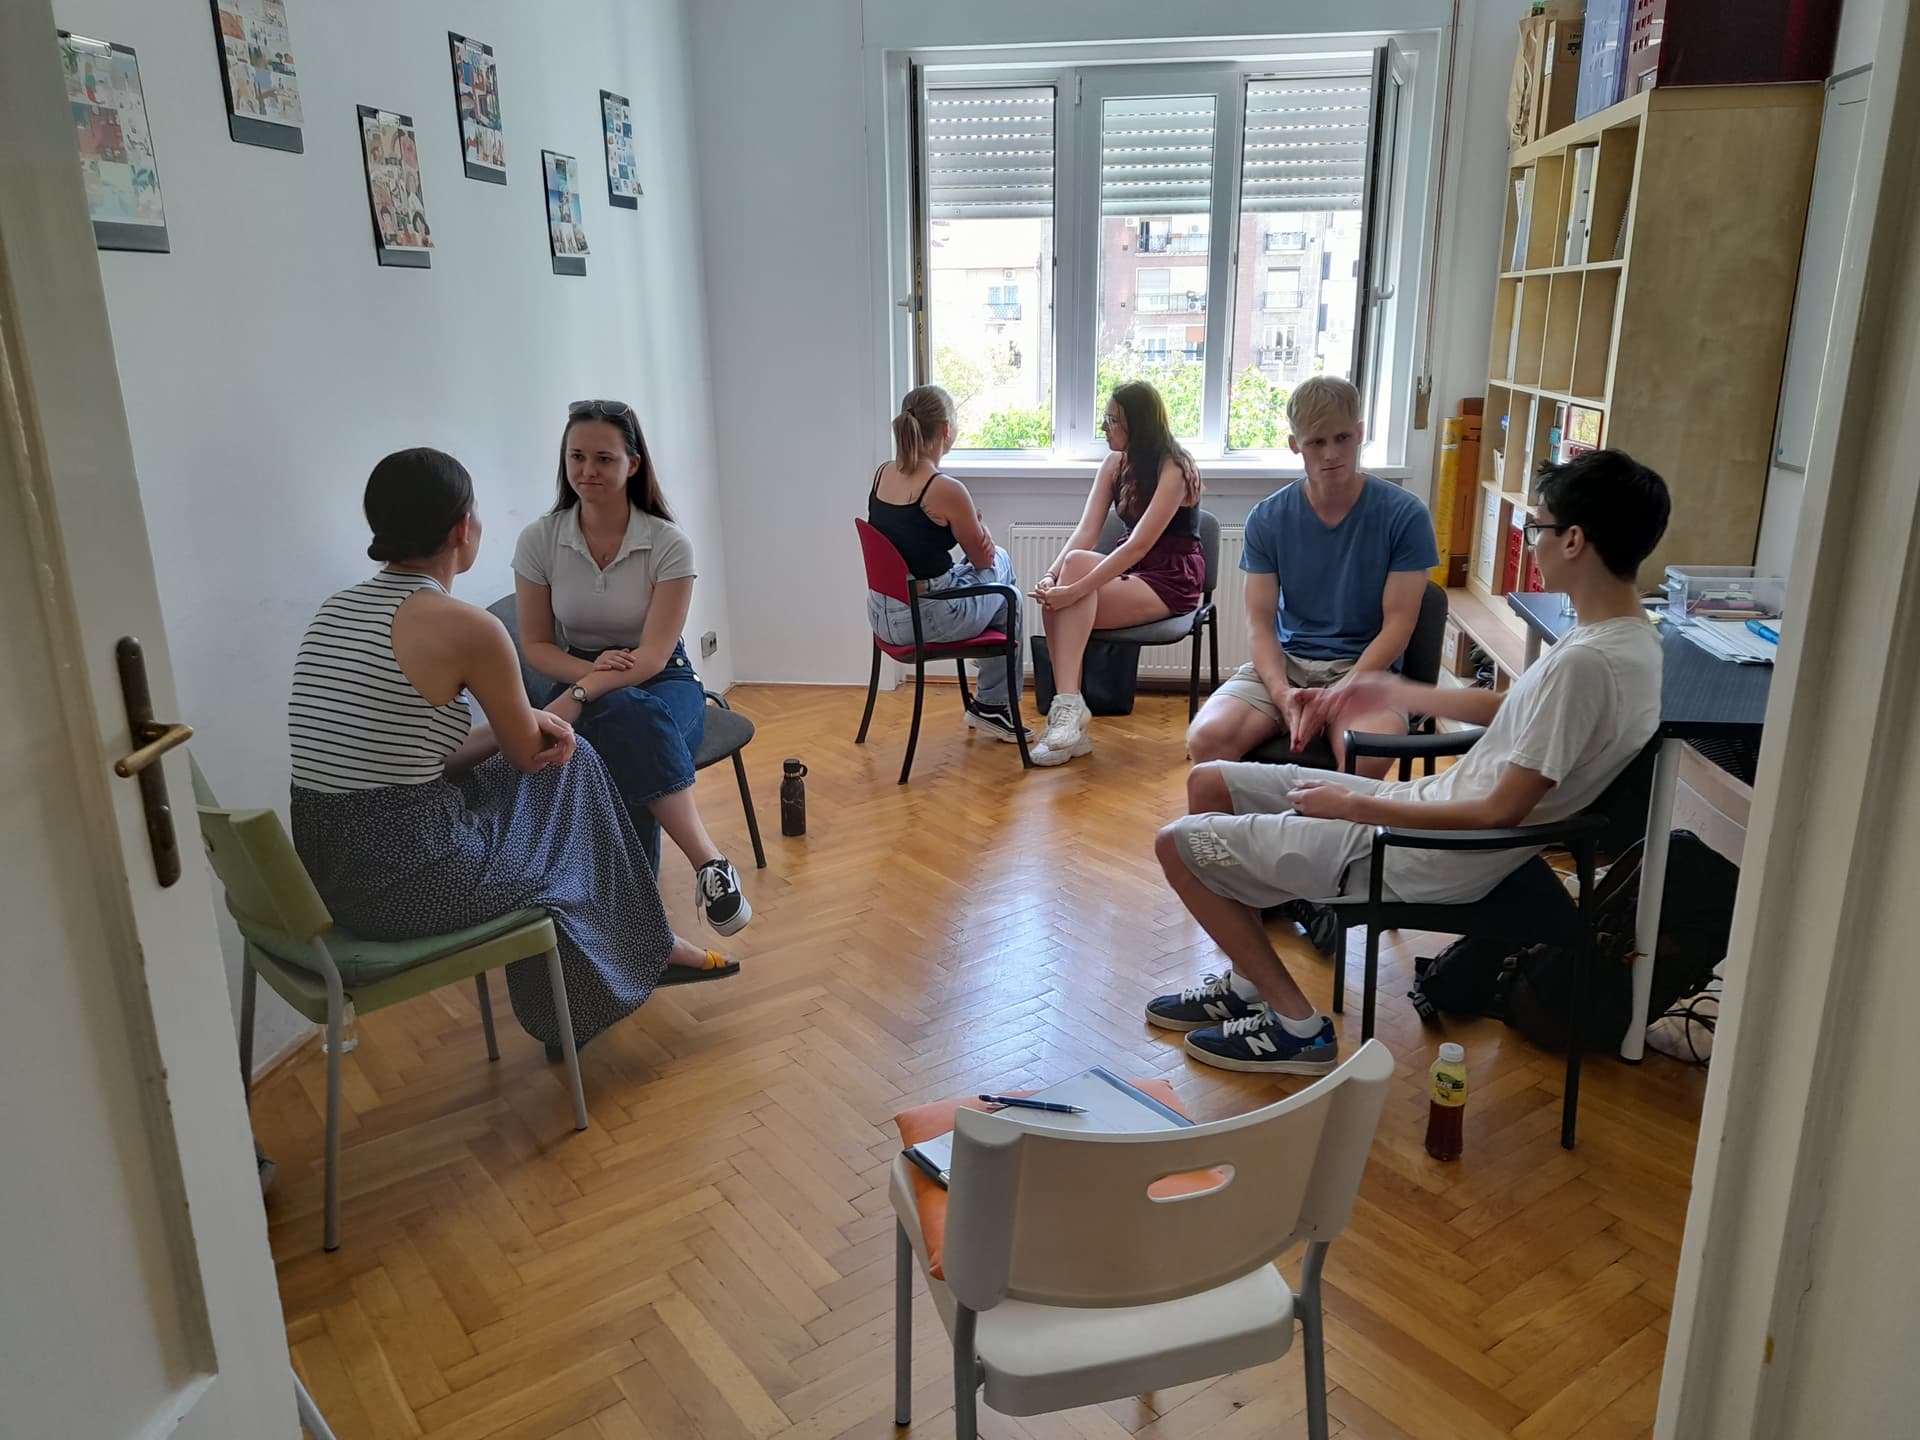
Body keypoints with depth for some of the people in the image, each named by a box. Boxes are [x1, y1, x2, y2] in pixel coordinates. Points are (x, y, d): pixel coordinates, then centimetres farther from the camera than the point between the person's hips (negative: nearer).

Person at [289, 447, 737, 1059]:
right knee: (569, 771, 19)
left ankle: (643, 947, 32)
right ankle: (645, 949, 39)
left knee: (571, 761, 21)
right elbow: (530, 754, -2)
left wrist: (522, 725, 3)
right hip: (407, 881, -7)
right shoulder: (463, 625, -16)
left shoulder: (336, 610, 8)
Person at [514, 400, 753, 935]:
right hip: (580, 684, 1)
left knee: (628, 721, -37)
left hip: (663, 683, 0)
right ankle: (708, 862, -42)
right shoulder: (538, 541, -3)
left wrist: (576, 697, -31)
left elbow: (653, 656, -15)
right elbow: (535, 645, 2)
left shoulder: (669, 544, -10)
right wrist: (591, 669, -20)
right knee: (627, 714, -36)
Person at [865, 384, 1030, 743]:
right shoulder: (945, 489, -21)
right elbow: (983, 558, -6)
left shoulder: (882, 474, 2)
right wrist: (980, 527, 14)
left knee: (1001, 559, 28)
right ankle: (993, 706, 33)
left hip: (881, 615, 7)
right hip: (927, 618, -7)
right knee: (1007, 596, 24)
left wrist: (972, 528, 1)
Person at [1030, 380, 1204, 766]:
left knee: (1073, 585, -28)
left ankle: (1068, 707, -27)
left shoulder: (1173, 469, -16)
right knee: (1065, 581, -25)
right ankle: (1069, 714, -27)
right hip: (1129, 571, 6)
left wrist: (1074, 591, -33)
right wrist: (1052, 576, -21)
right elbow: (1086, 531, -3)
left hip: (1171, 579, -6)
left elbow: (1138, 545, -26)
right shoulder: (1115, 463, 6)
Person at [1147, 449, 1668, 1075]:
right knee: (1209, 783, 15)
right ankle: (1248, 982, 23)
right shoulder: (1623, 634, 5)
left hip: (1430, 862, -10)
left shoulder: (1587, 661, -27)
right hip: (1430, 804, 10)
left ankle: (1297, 1026, 8)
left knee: (1179, 844, -5)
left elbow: (1501, 812, -26)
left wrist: (1352, 806, -16)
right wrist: (1394, 691, 19)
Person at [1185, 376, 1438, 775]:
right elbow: (1260, 618, 0)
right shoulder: (1267, 518, 3)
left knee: (1366, 755, -36)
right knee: (1206, 737, -26)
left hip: (1365, 667, -2)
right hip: (1284, 662, 2)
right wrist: (1282, 693, -19)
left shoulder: (1404, 516, -4)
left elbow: (1398, 623, -6)